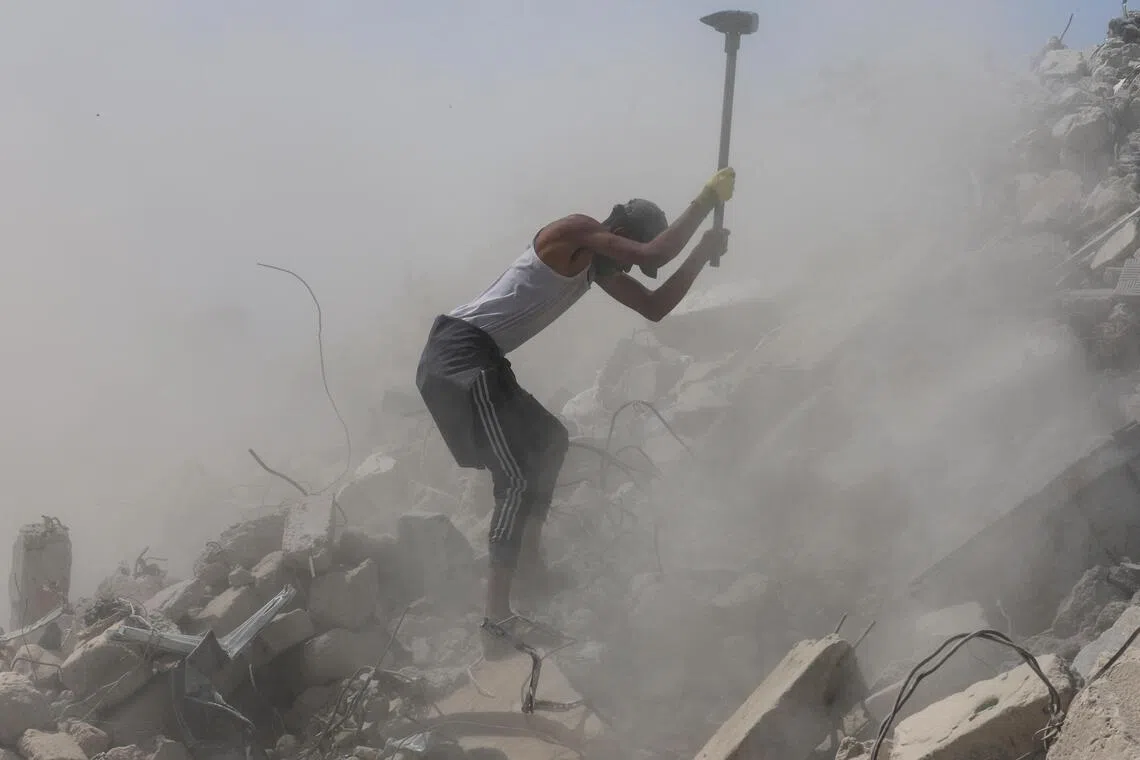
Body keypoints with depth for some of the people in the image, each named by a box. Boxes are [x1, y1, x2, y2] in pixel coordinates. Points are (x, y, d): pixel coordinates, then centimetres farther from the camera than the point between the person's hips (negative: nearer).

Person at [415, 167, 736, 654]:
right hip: (461, 358, -11)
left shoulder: (597, 266, 20)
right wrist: (708, 198, -7)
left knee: (548, 440, 25)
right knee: (518, 478, -12)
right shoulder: (575, 233, -8)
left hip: (474, 361, 11)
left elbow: (656, 307, 23)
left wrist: (703, 253, 18)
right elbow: (655, 255, -18)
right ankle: (496, 618, -14)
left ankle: (528, 559, 35)